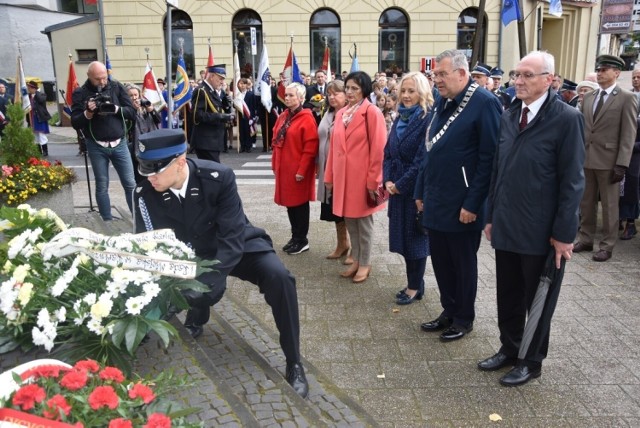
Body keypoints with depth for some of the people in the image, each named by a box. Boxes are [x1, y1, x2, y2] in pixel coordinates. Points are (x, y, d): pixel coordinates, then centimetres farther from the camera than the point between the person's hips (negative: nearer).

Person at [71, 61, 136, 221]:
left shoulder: (117, 87, 2)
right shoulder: (80, 93, -2)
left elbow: (132, 112, -2)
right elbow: (75, 123, -6)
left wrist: (115, 109, -18)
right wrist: (88, 113, -23)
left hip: (119, 144, 1)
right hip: (96, 146, -1)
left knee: (130, 183, 3)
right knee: (102, 186, 6)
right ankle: (108, 222, 15)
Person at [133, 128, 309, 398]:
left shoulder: (219, 177, -30)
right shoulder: (145, 194, -20)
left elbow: (232, 238, -32)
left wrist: (209, 284, -43)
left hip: (236, 247, -3)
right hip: (191, 255, 4)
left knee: (279, 278, -29)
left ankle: (293, 363, -11)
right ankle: (196, 314, 15)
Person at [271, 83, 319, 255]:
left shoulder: (307, 119, -13)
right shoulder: (283, 117, 10)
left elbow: (310, 148, -18)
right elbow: (276, 142, 16)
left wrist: (302, 170, -19)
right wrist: (274, 164, 12)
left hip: (298, 170, -7)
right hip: (284, 168, 7)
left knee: (300, 204, 3)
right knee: (290, 203, 14)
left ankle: (302, 240, 15)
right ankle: (295, 237, 26)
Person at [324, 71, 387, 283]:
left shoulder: (372, 113, -10)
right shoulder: (341, 114, 10)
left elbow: (378, 149, -13)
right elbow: (334, 147, 11)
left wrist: (373, 180, -14)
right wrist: (330, 176, 9)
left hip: (362, 176, -6)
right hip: (343, 176, 6)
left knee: (363, 221, 5)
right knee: (349, 220, 13)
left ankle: (365, 264, 19)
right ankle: (356, 260, 27)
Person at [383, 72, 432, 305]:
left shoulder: (427, 120, -14)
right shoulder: (400, 119, 11)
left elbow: (422, 160, -18)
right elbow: (388, 152, 11)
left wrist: (401, 184, -14)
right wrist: (387, 180, -3)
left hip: (415, 188, -7)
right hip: (397, 187, 7)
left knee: (415, 236, 3)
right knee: (403, 235, 13)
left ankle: (415, 287, 18)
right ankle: (415, 282, 27)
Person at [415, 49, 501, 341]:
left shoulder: (484, 103, -14)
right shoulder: (443, 103, 10)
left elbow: (490, 158, -18)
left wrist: (472, 204, -18)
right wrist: (421, 192, 12)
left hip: (462, 205, -7)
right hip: (436, 201, 7)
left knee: (463, 263, 9)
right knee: (440, 260, 15)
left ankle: (464, 319, 27)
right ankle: (449, 311, 33)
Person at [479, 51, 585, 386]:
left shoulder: (566, 118, -11)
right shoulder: (509, 116, 7)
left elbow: (573, 181, -13)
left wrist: (563, 233, -14)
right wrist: (491, 216, 11)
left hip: (542, 231, -5)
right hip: (506, 226, 6)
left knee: (537, 300, 11)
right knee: (507, 296, 17)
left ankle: (531, 361, 28)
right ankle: (509, 349, 35)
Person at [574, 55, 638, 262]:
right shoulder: (588, 97, 11)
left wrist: (621, 164, -15)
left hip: (608, 160, -5)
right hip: (586, 158, 5)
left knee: (609, 205, 4)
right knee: (586, 202, 12)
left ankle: (607, 246, 13)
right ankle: (585, 239, 25)